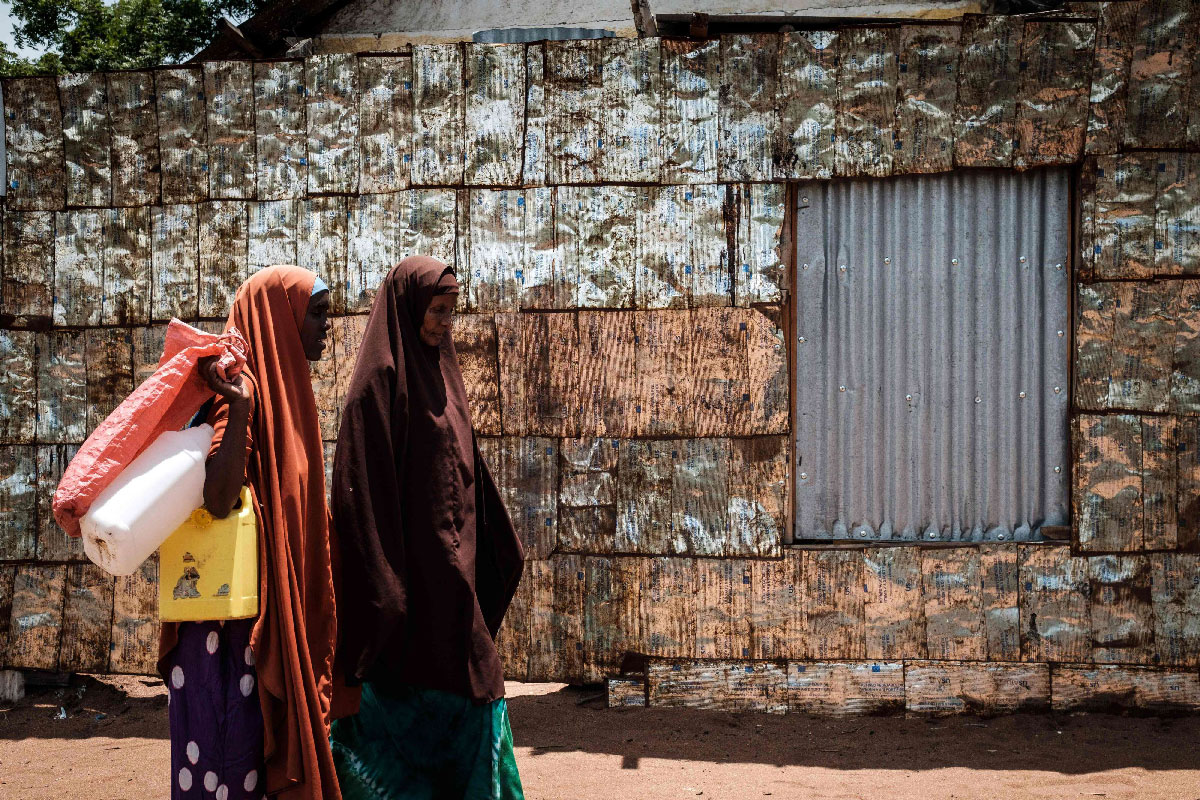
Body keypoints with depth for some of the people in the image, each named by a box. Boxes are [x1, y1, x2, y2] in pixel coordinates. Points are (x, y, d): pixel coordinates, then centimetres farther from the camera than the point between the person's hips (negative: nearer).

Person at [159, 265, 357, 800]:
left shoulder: (286, 389, 15)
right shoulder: (243, 382, -13)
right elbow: (218, 498, -26)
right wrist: (240, 408, -30)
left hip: (281, 611, 9)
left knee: (268, 748, 12)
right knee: (230, 744, -3)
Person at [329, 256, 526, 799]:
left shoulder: (436, 374, 14)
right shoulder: (381, 378, -12)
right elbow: (366, 483, -18)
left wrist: (499, 545, 18)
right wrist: (384, 587, -22)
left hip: (451, 565, 9)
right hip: (412, 567, -9)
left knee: (470, 687, 11)